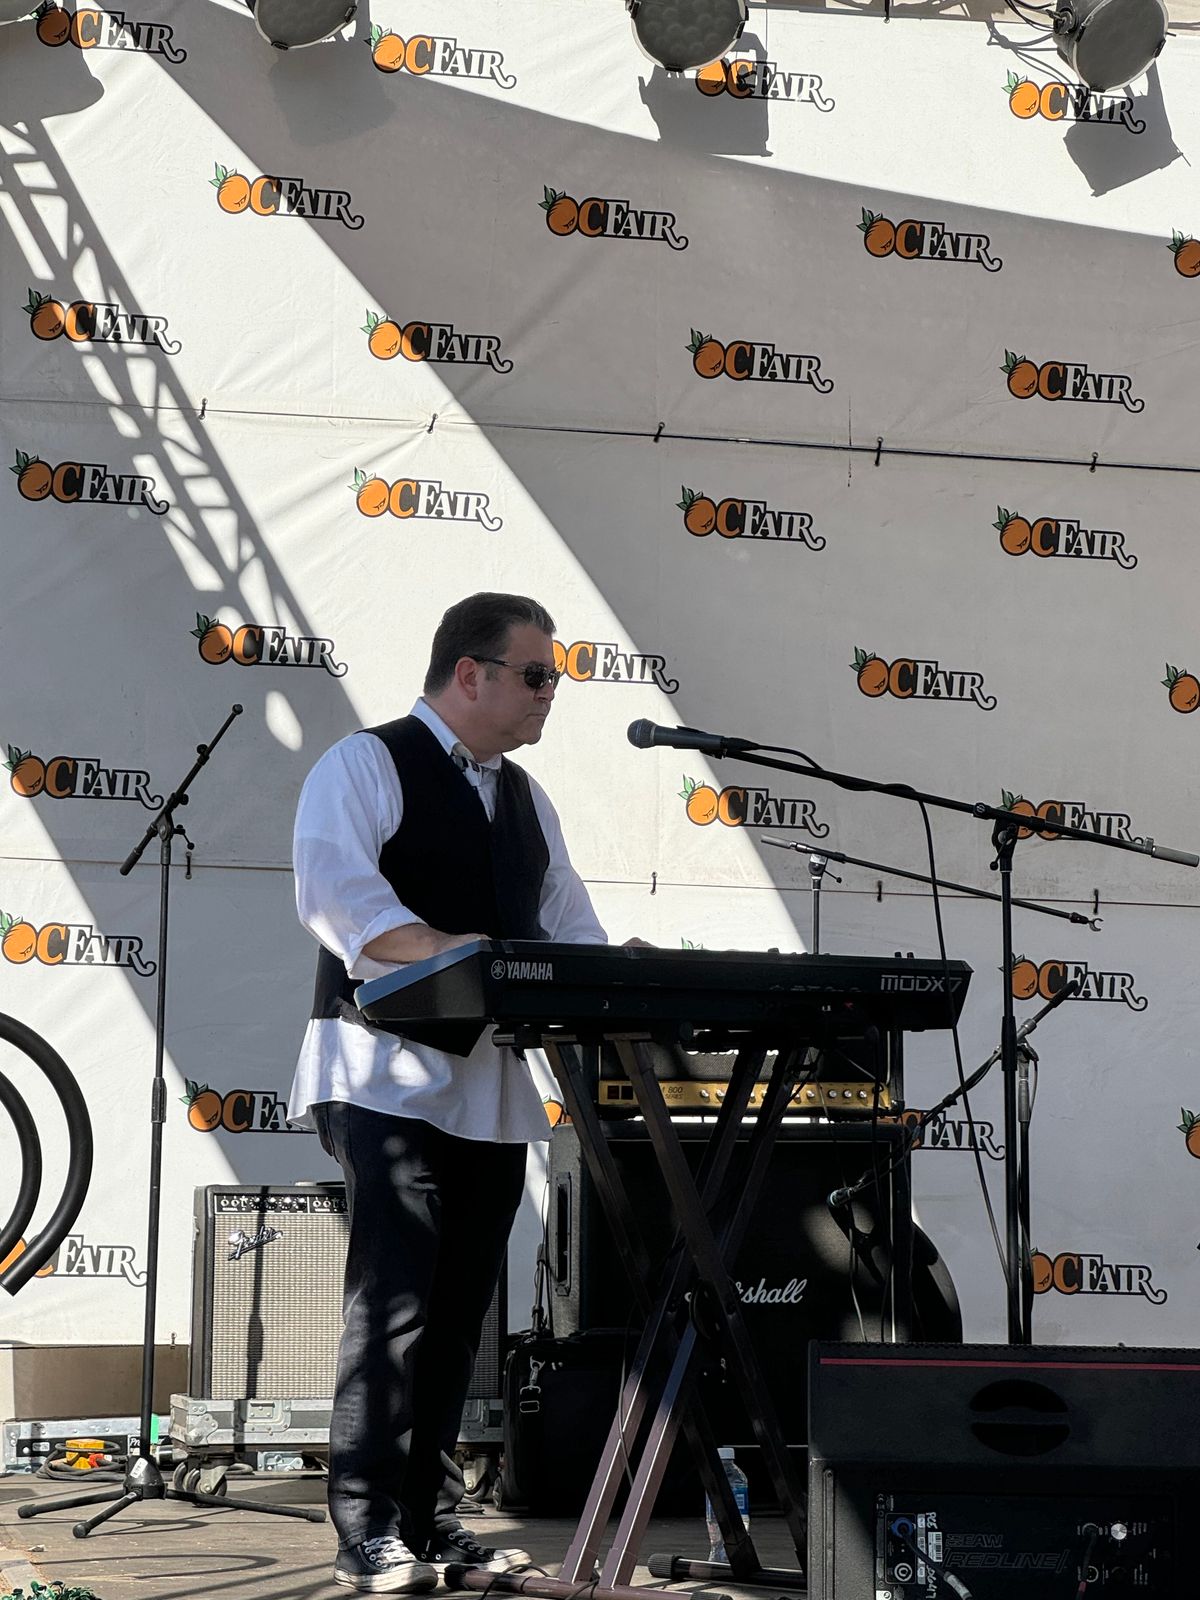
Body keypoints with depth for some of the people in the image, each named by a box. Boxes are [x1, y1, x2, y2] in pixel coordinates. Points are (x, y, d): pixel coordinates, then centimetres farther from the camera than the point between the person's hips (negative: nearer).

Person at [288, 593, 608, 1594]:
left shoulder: (525, 799, 21)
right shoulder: (367, 766, -3)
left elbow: (571, 930, 20)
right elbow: (333, 889, -20)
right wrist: (444, 951, -33)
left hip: (496, 1083, 7)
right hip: (393, 1077, -7)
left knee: (462, 1306, 8)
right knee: (395, 1299, -12)